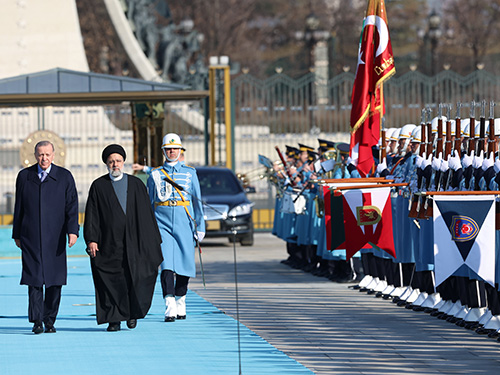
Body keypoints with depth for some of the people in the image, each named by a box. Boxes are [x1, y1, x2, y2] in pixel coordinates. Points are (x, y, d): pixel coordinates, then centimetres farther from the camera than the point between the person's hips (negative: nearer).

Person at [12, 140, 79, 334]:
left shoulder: (64, 177, 6)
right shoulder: (24, 176, 10)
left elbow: (72, 206, 1)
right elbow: (19, 207, 13)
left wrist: (72, 230, -11)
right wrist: (17, 234, 10)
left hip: (55, 238, 0)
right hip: (31, 237, 0)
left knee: (54, 280, 0)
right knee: (34, 278, -8)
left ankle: (50, 320, 10)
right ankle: (37, 320, -7)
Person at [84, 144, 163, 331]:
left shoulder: (136, 184, 10)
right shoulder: (98, 186, 7)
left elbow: (146, 213, 9)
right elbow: (91, 215, 2)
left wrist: (153, 240, 5)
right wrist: (91, 240, -9)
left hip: (133, 240, 1)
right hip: (108, 242, 0)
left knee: (136, 278, -6)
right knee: (111, 281, -2)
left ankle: (133, 312, 16)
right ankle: (114, 319, 5)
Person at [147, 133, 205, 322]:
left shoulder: (190, 172, 9)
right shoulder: (154, 175, 9)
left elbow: (197, 201, 9)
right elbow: (149, 204, 13)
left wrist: (200, 226, 2)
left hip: (184, 224, 1)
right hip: (162, 224, -1)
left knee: (184, 265, 6)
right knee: (167, 264, -14)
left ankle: (180, 302, 25)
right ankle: (170, 307, -21)